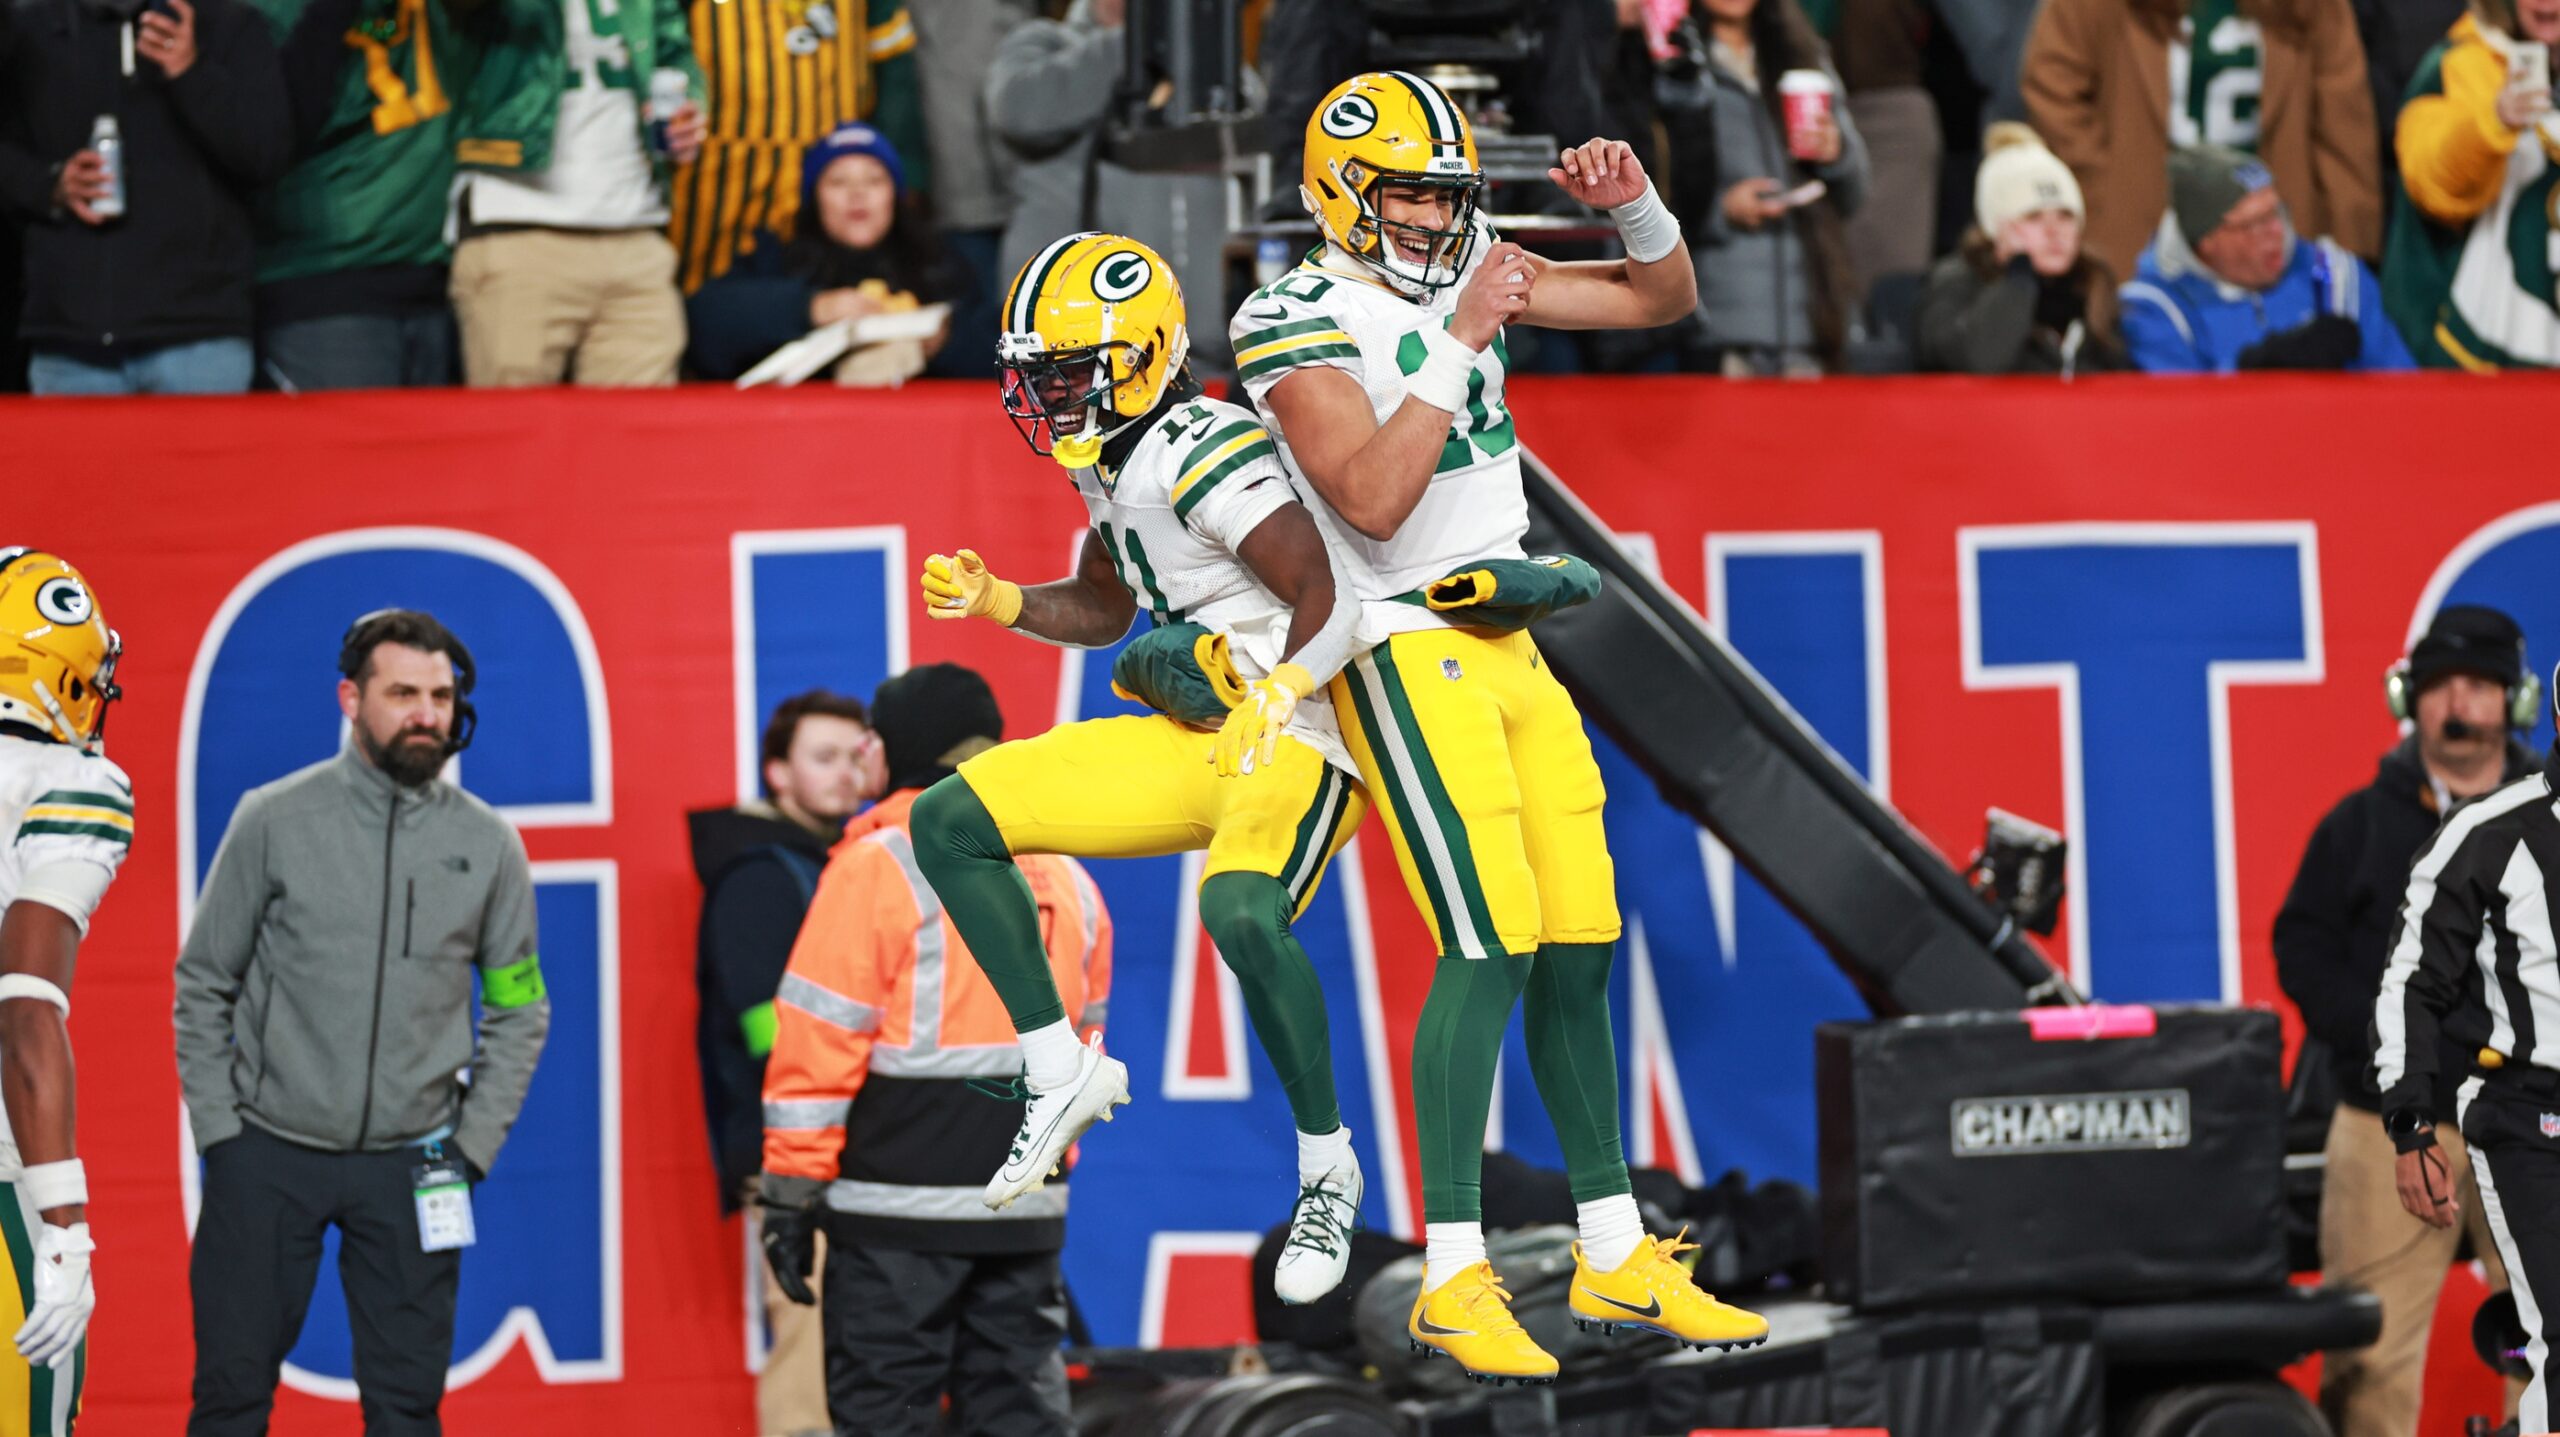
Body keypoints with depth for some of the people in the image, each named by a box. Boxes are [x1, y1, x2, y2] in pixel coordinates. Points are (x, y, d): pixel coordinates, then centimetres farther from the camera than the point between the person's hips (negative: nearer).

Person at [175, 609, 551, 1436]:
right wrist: (217, 1128, -3)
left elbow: (519, 1011, 10)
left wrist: (475, 1144, 1)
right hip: (267, 1157, -1)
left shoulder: (487, 844, 2)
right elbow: (203, 986, 3)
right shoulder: (274, 821, -3)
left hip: (407, 1169, 1)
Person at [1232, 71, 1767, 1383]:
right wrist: (1458, 342, -25)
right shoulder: (1300, 325, -12)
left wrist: (1630, 205, -2)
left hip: (1512, 647, 8)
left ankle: (1617, 1258, 16)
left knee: (1580, 949, 7)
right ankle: (1453, 1281, -12)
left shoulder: (1471, 276, 9)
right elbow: (1374, 503, -25)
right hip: (1407, 652, -8)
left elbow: (1664, 298, 17)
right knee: (1493, 945, -16)